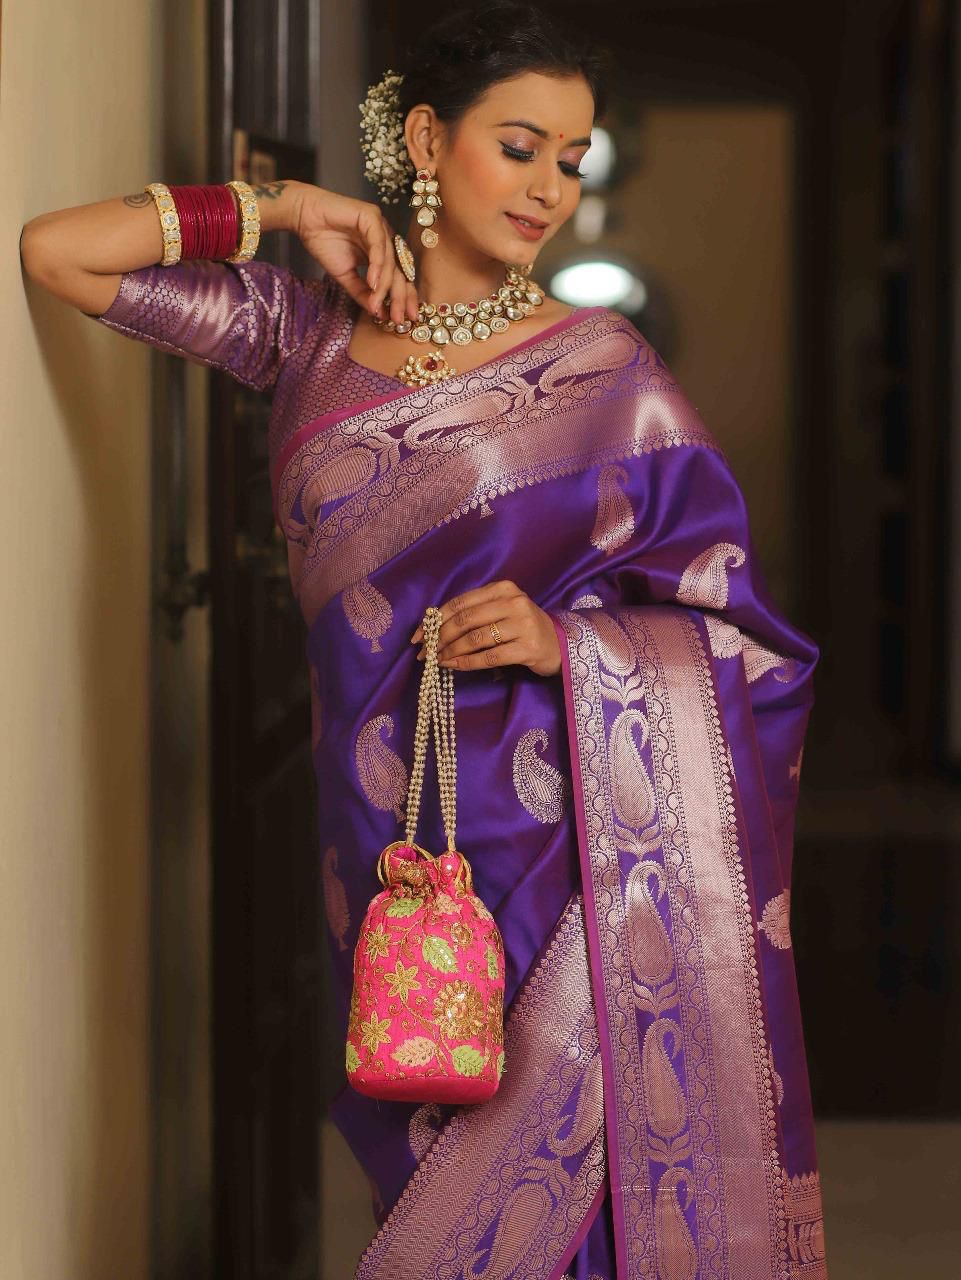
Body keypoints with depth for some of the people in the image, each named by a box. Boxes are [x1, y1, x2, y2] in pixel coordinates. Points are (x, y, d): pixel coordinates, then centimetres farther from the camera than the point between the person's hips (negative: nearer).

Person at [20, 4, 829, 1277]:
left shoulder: (601, 365, 2)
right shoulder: (310, 335, 9)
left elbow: (733, 626, 1)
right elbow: (57, 251, 8)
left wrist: (562, 639, -16)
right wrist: (284, 208, 5)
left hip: (575, 845, -2)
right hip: (393, 839, 2)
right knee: (445, 1165, 4)